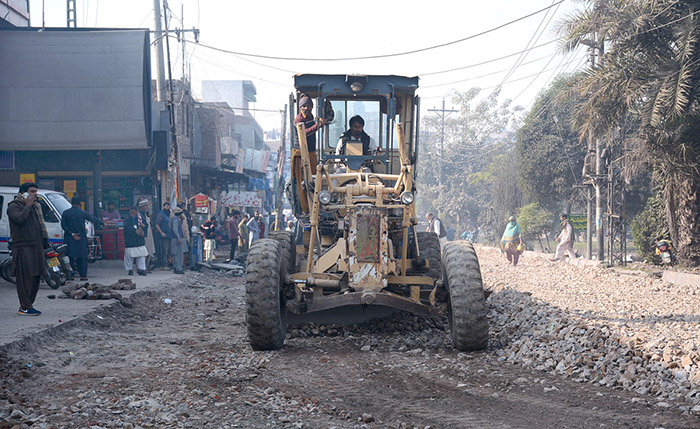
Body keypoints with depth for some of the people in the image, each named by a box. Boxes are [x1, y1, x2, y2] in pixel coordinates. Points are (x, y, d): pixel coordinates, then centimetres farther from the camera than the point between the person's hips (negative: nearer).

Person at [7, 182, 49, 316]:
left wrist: (44, 244, 20)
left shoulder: (36, 206, 21)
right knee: (25, 277, -10)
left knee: (36, 276, 9)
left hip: (36, 246, 8)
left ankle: (28, 304, 18)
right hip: (23, 247, -8)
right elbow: (19, 219, -25)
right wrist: (27, 206, -15)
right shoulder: (14, 206, -4)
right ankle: (25, 307, -8)